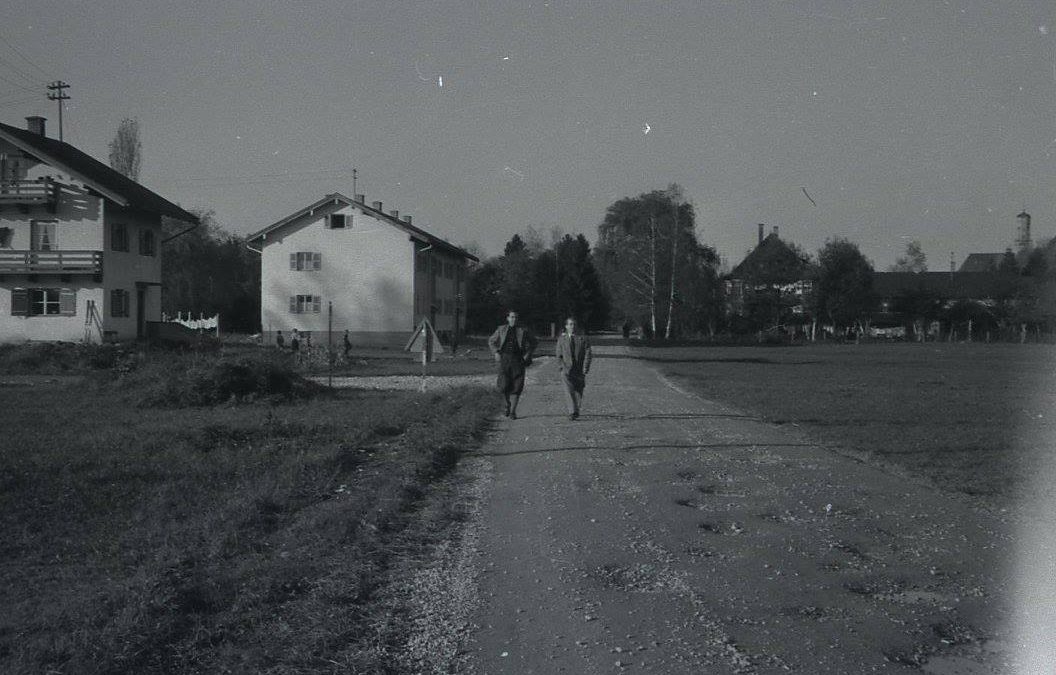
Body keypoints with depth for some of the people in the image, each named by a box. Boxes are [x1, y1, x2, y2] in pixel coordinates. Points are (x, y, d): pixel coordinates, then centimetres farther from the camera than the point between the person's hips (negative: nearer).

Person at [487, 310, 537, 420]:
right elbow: (491, 341, 19)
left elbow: (533, 342, 14)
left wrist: (528, 354, 3)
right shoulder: (501, 329, 6)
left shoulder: (522, 331, 3)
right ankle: (508, 404, 21)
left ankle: (513, 412, 0)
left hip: (518, 360, -1)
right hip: (504, 359, 1)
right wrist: (496, 353, 5)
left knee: (516, 386, -6)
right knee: (504, 386, -7)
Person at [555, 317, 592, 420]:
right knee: (569, 391, -18)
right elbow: (559, 355, 11)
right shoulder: (561, 339, 10)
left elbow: (588, 355, 1)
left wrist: (584, 370, -8)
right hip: (567, 370, -1)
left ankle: (576, 412, 23)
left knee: (578, 393, 7)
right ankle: (572, 412, -25)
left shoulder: (583, 339, 6)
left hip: (579, 371, 1)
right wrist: (563, 367, -4)